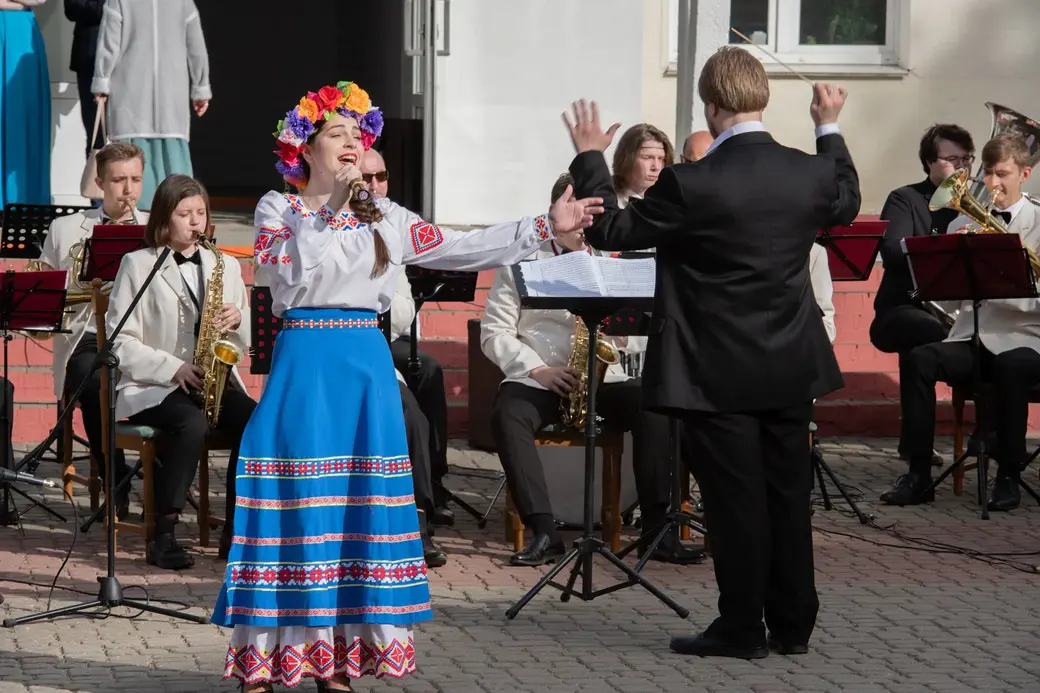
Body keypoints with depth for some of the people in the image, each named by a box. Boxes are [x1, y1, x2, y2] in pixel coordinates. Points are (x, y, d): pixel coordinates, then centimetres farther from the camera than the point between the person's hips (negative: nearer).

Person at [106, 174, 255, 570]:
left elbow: (244, 343, 15)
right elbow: (120, 341, -5)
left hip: (216, 381, 4)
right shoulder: (138, 265, 3)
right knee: (193, 424, -35)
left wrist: (237, 322, -9)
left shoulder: (225, 265, 16)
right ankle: (163, 535, -27)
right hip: (152, 386, -4)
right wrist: (173, 369, -17)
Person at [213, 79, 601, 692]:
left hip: (366, 362, 4)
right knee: (300, 496, -7)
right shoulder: (279, 209, 4)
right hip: (305, 359, -4)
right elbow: (286, 273, -13)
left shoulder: (382, 216, 13)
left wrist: (545, 227, 2)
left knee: (360, 499, 3)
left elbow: (460, 250, 8)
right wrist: (328, 206, -11)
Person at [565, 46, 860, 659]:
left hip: (720, 373, -5)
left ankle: (742, 628, 9)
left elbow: (611, 231, -9)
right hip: (792, 367, 5)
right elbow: (847, 204, 20)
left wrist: (590, 158, 3)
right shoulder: (811, 172, -4)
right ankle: (794, 624, 20)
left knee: (735, 499, 2)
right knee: (788, 493, 13)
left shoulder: (692, 184, -20)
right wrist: (831, 131, 31)